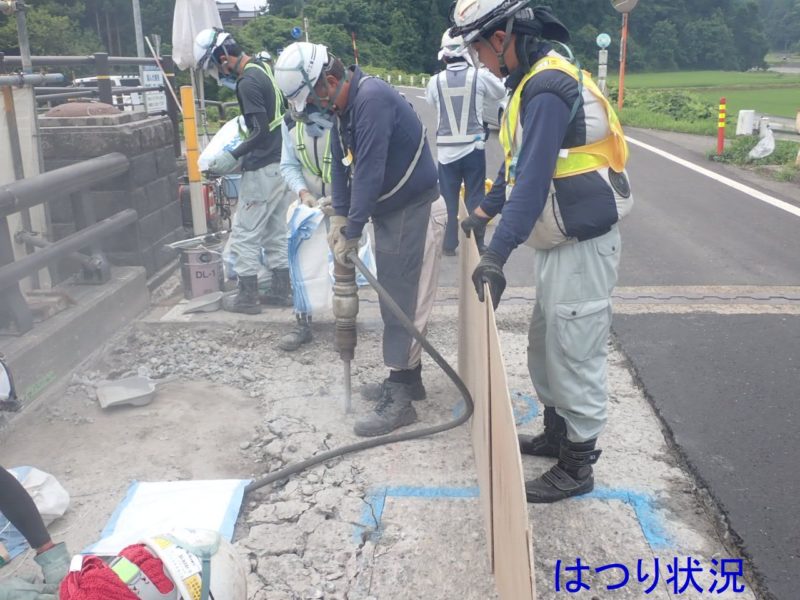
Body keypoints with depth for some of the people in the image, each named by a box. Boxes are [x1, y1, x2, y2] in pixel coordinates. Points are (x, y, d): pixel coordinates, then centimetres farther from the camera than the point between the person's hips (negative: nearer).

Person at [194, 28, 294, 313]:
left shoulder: (248, 83, -18)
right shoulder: (264, 68, 10)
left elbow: (261, 133, -21)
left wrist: (232, 156, -16)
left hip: (263, 169, -9)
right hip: (283, 163, 9)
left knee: (244, 233, 2)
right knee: (276, 231, 15)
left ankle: (247, 297, 10)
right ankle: (281, 290, 22)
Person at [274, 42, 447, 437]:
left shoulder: (371, 99, -23)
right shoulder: (343, 105, 7)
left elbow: (369, 172, -26)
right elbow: (341, 164, 12)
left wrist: (350, 233, -21)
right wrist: (339, 219, 4)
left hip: (415, 213, -10)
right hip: (389, 212, 10)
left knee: (405, 306, -5)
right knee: (395, 302, 15)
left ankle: (400, 400, 2)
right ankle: (407, 379, 28)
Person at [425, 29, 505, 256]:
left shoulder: (436, 81, -5)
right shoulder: (479, 75, -7)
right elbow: (501, 92, 10)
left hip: (446, 149, 1)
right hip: (474, 147, -1)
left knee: (448, 198, 10)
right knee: (475, 197, 7)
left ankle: (449, 244, 16)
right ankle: (476, 244, 11)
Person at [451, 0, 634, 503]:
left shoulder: (547, 88, -21)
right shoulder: (534, 79, 11)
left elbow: (533, 180, -28)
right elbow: (517, 162, 20)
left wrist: (497, 257, -28)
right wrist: (484, 212, 25)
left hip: (584, 245, -10)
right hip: (561, 241, 10)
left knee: (575, 356, 1)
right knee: (545, 346, 20)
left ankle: (578, 465, 17)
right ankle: (557, 433, 37)